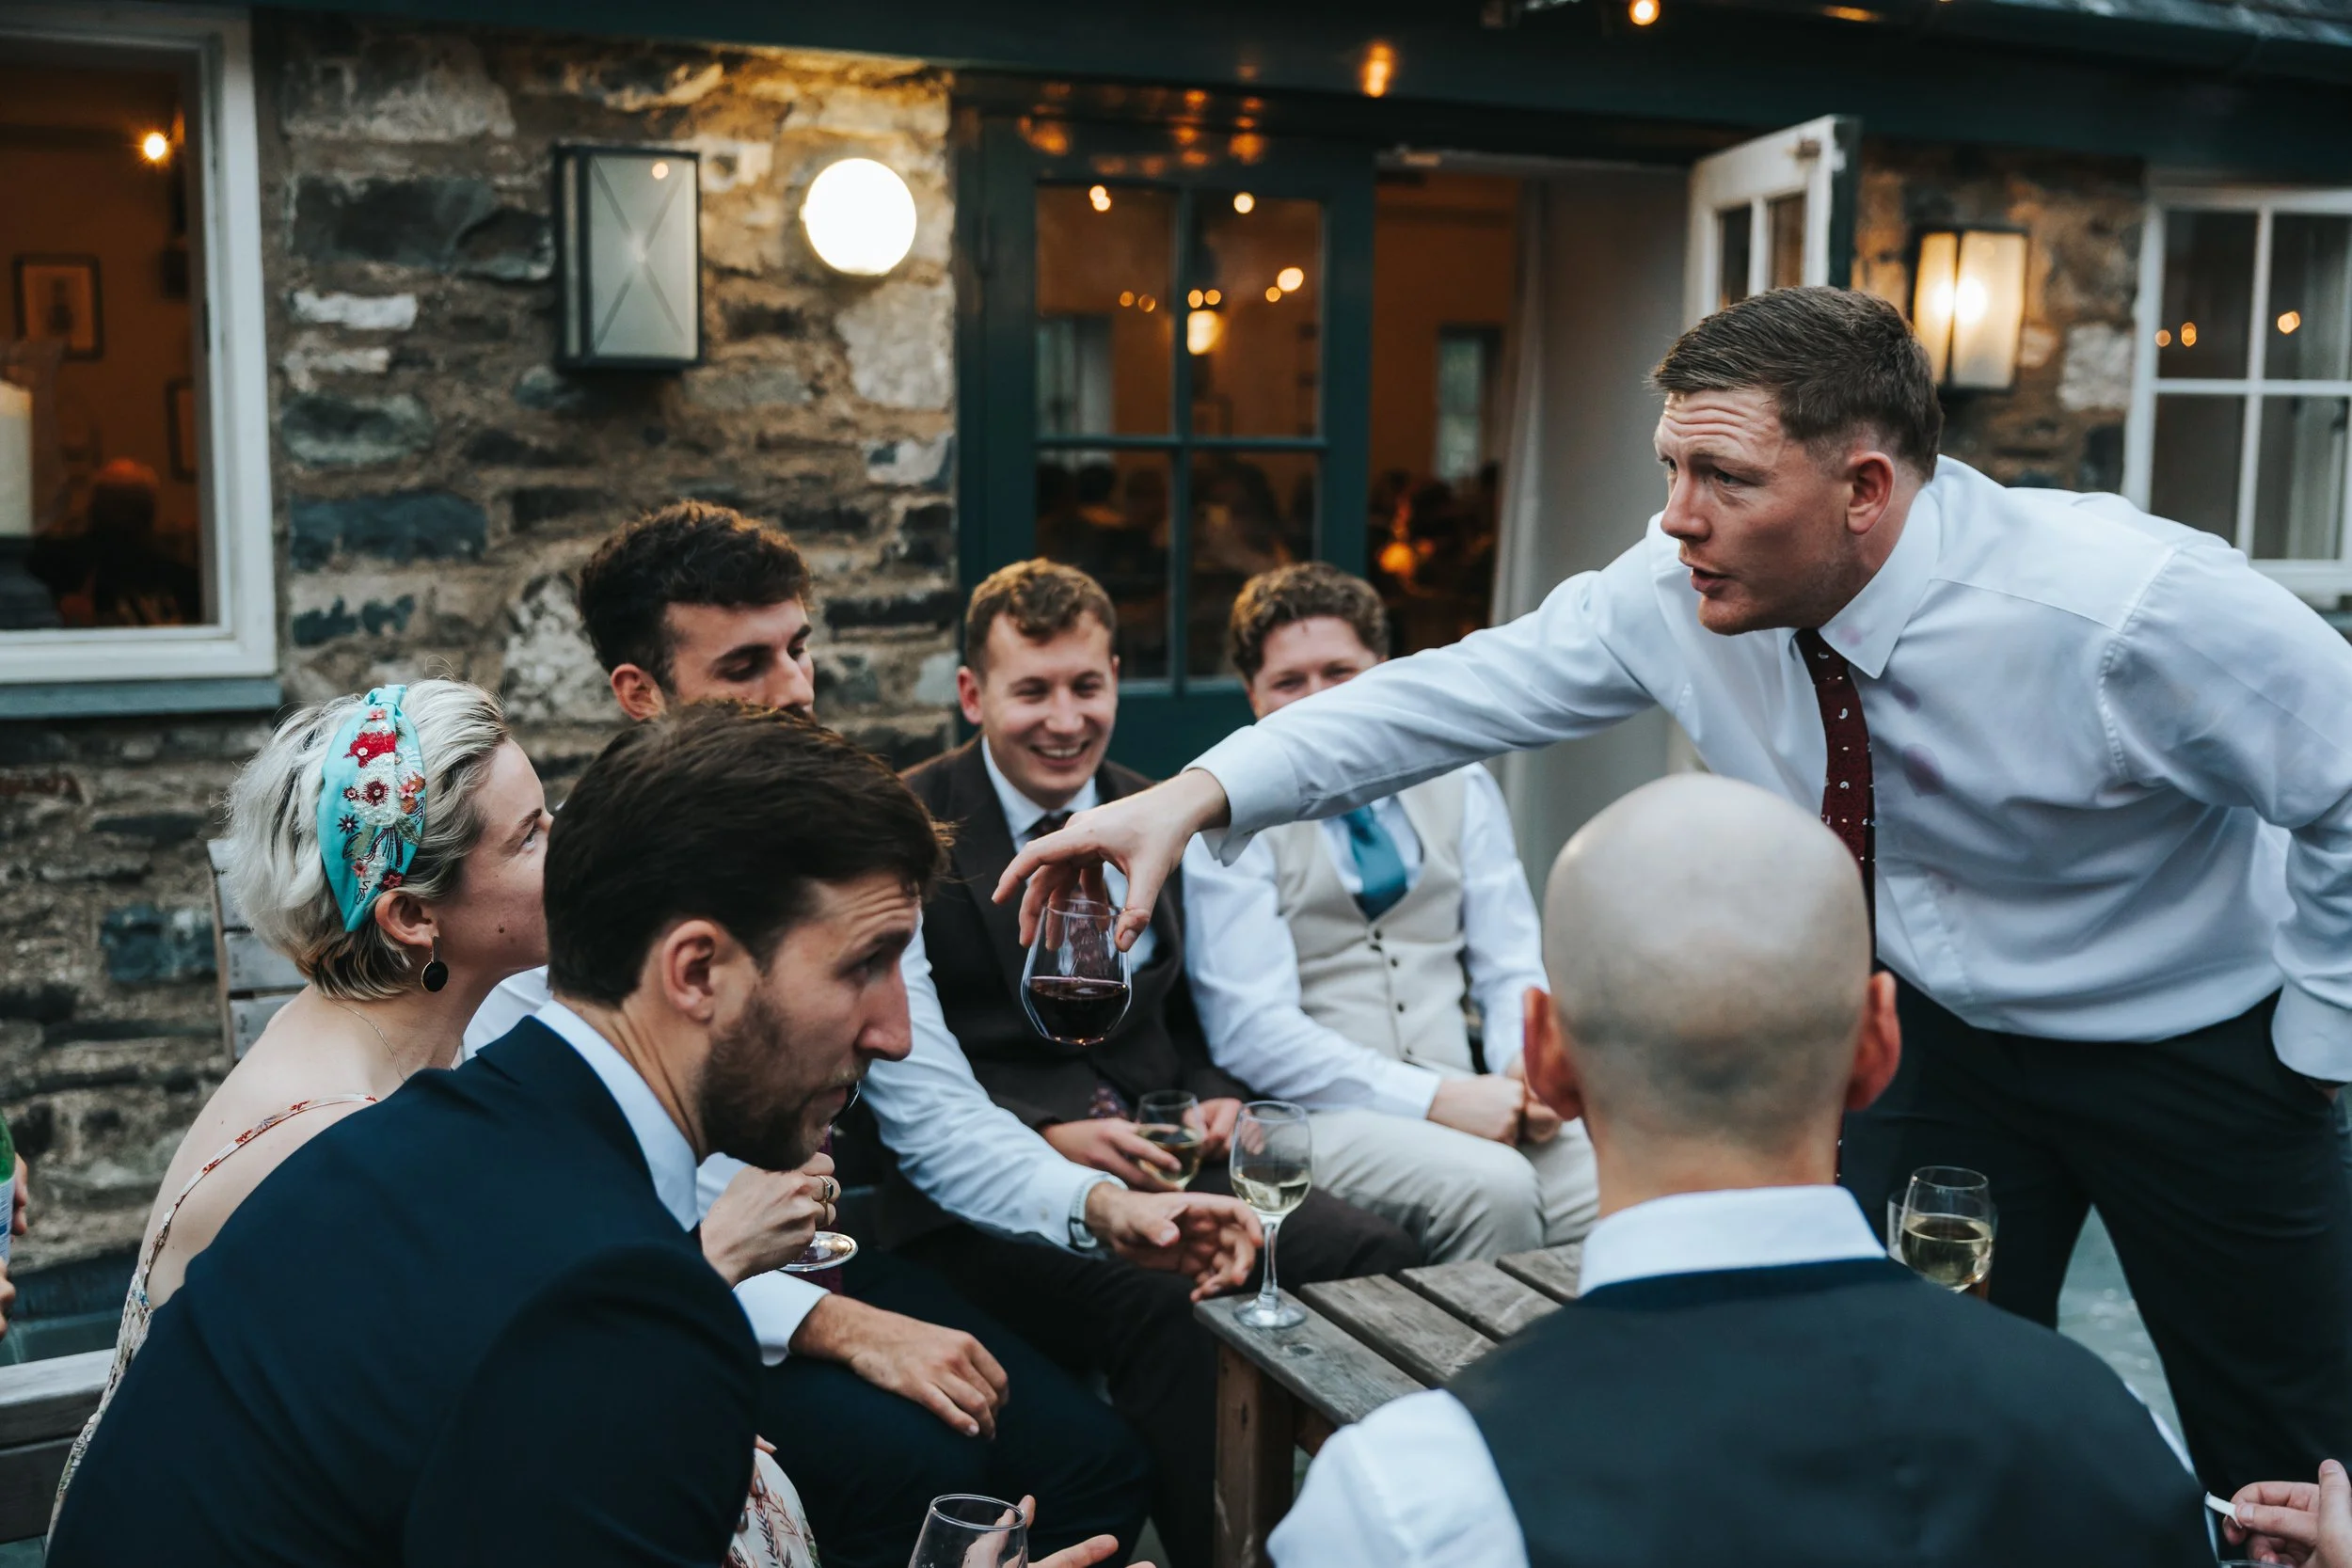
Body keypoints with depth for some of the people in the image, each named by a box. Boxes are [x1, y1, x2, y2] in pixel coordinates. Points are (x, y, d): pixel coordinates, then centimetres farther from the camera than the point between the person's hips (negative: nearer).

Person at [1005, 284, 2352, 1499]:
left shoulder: (2135, 608, -31)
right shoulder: (1680, 593, -18)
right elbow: (1475, 689, -18)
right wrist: (1201, 793, -27)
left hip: (2195, 1050, -3)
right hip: (1940, 1033, 4)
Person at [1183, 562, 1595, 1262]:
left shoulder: (1458, 784, 13)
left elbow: (1511, 967, 13)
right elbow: (1249, 1029, -11)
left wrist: (1529, 1068, -9)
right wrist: (1435, 1098, -18)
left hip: (1462, 1093, 4)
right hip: (1314, 1108, -4)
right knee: (1492, 1189, -31)